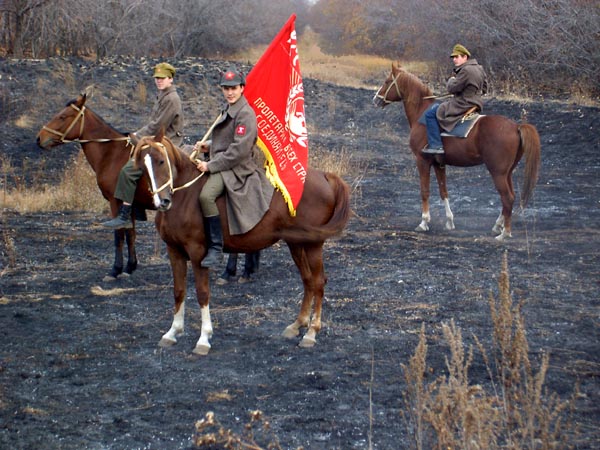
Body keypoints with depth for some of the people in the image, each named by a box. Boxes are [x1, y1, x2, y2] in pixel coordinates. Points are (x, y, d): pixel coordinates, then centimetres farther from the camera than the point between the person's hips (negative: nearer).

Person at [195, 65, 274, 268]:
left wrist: (211, 166, -20)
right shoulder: (228, 111, 17)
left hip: (236, 168, -11)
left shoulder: (246, 114, -14)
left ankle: (216, 249, -28)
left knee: (206, 195, -34)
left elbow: (239, 150, -22)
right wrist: (207, 146, 9)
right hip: (221, 165, 11)